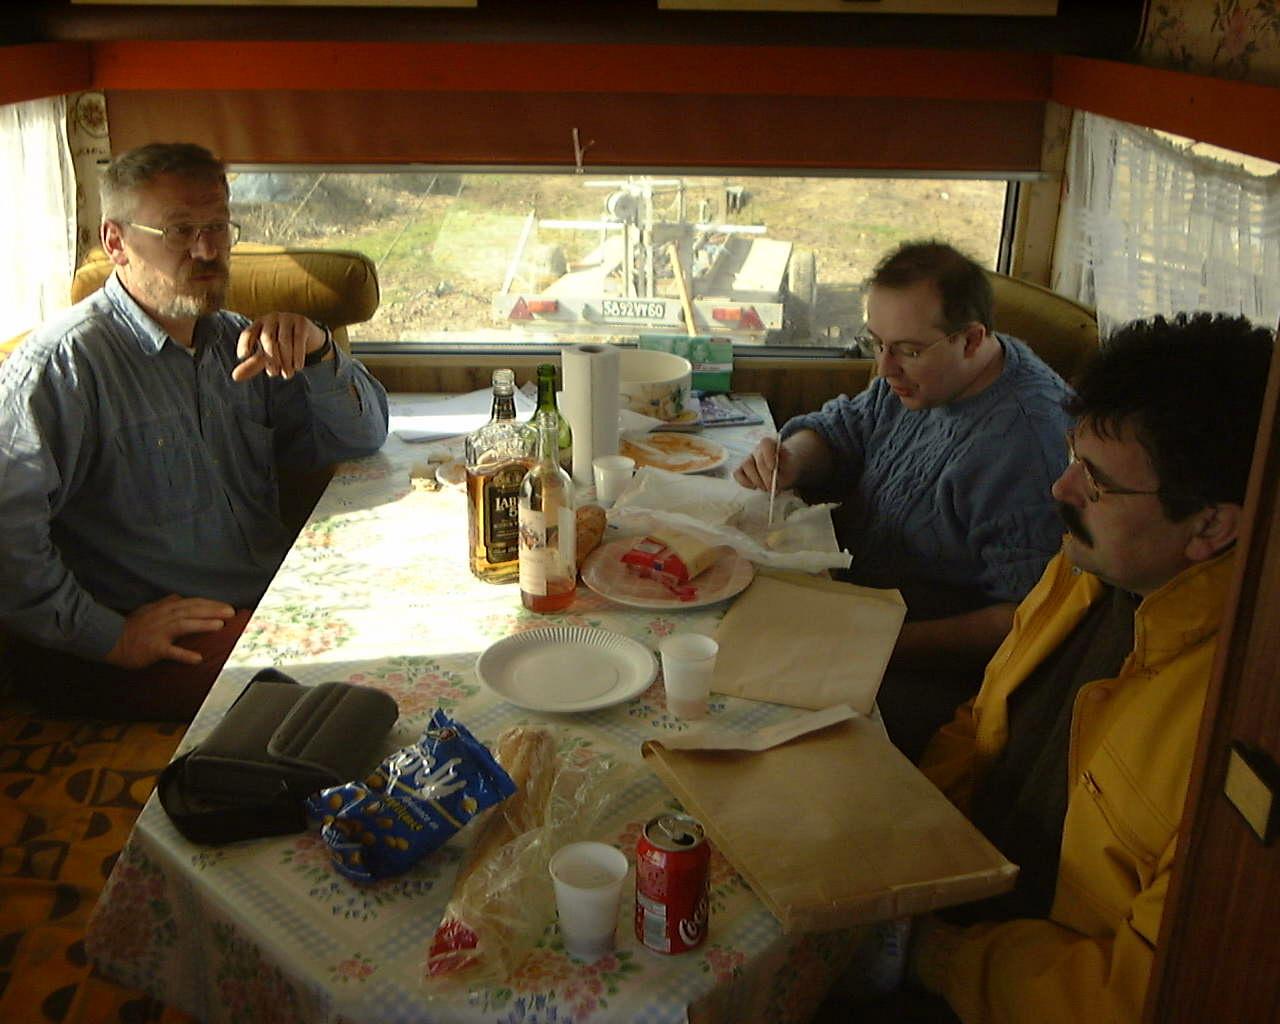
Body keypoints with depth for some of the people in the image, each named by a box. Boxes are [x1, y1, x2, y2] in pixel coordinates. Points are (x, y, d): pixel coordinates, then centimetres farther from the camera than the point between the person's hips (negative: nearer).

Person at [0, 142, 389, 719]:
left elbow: (363, 437, 15)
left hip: (274, 603, 8)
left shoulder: (234, 341, 14)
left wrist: (317, 353, -4)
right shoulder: (64, 364, -10)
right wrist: (110, 636, -20)